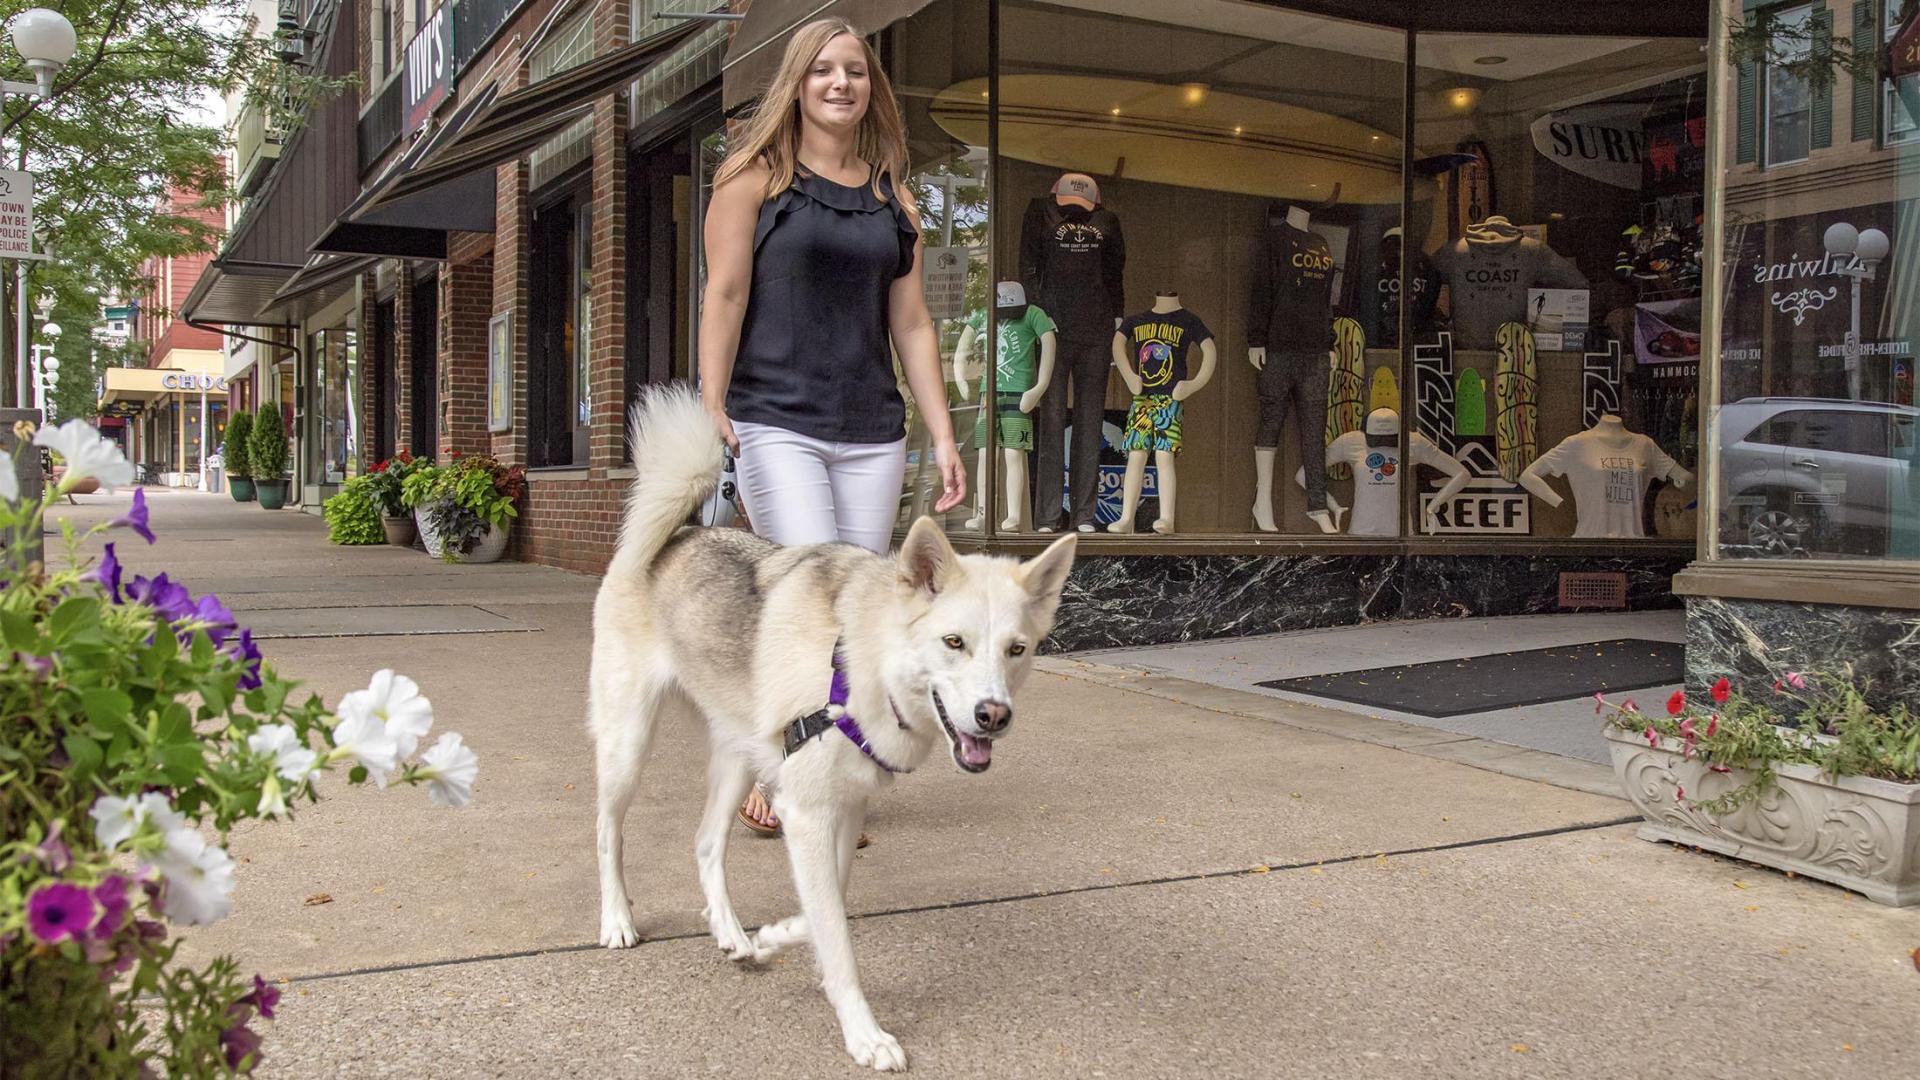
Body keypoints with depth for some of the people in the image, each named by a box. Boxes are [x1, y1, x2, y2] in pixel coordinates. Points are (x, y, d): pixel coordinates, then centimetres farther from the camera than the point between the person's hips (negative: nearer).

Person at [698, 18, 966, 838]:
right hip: (776, 423, -4)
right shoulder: (756, 179, 5)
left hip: (872, 433, 4)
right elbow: (724, 298, -2)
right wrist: (712, 415, -11)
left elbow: (911, 325, 15)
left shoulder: (892, 200, 16)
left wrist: (943, 435, 10)